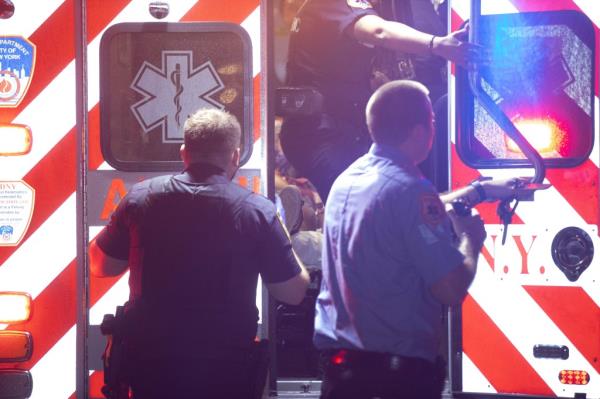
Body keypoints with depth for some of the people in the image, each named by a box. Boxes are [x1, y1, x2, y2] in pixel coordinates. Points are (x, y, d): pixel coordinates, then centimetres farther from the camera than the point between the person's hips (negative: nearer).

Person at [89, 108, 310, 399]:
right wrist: (282, 235, 14)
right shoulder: (257, 211, -9)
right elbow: (294, 292, -3)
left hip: (151, 362, 2)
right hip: (226, 367, -2)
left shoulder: (141, 198, -3)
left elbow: (100, 265, 9)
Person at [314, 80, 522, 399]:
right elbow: (452, 291, -19)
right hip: (399, 372, -7)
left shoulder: (349, 178, 7)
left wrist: (478, 191, 33)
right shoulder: (410, 189, -19)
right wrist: (470, 239, -1)